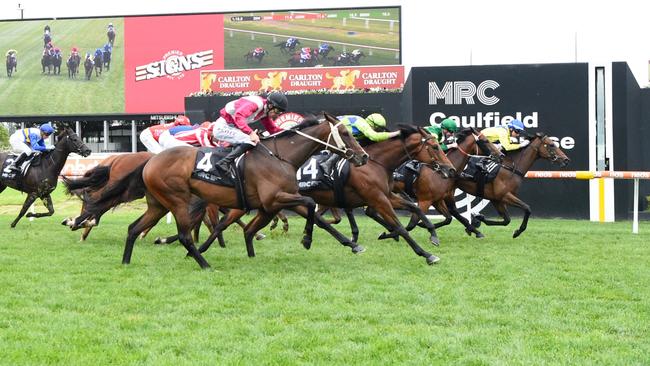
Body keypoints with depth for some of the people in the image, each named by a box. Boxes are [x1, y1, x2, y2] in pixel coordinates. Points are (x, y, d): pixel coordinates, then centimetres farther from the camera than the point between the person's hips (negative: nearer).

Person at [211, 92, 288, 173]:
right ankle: (224, 163, -27)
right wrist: (251, 132, -43)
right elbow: (238, 116, -35)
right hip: (222, 128, -10)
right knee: (250, 141, -23)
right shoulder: (257, 103, -21)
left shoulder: (265, 111, 9)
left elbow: (273, 129, 13)